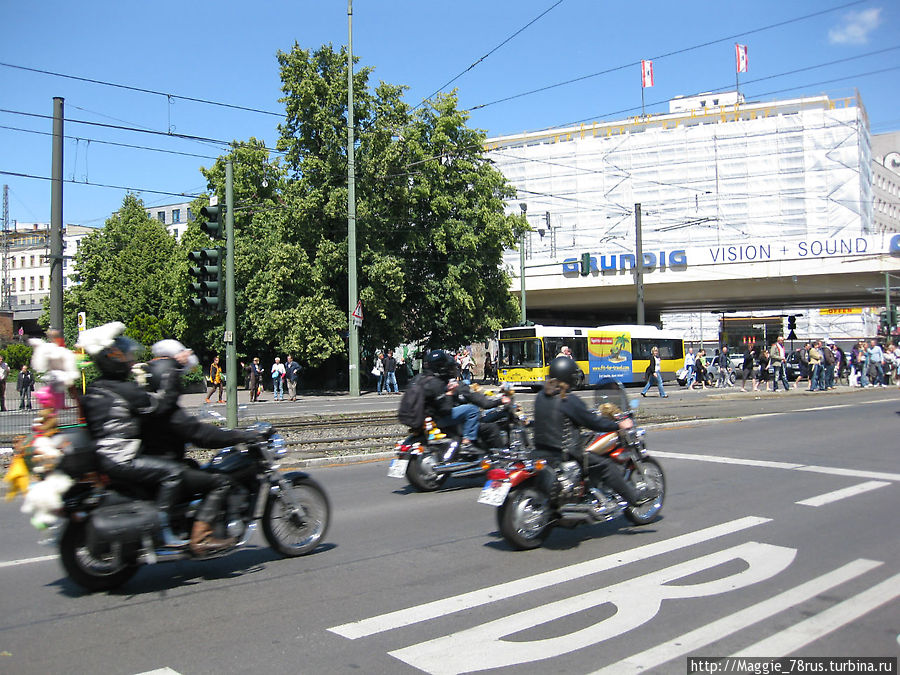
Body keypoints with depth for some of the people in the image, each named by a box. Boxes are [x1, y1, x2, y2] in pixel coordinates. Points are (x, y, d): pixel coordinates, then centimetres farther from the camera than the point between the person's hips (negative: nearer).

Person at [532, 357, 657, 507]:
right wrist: (619, 425, -1)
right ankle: (635, 496, 9)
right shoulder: (568, 400, -18)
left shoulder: (541, 396, 5)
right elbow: (592, 421, -13)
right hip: (563, 453, -8)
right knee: (605, 464, 1)